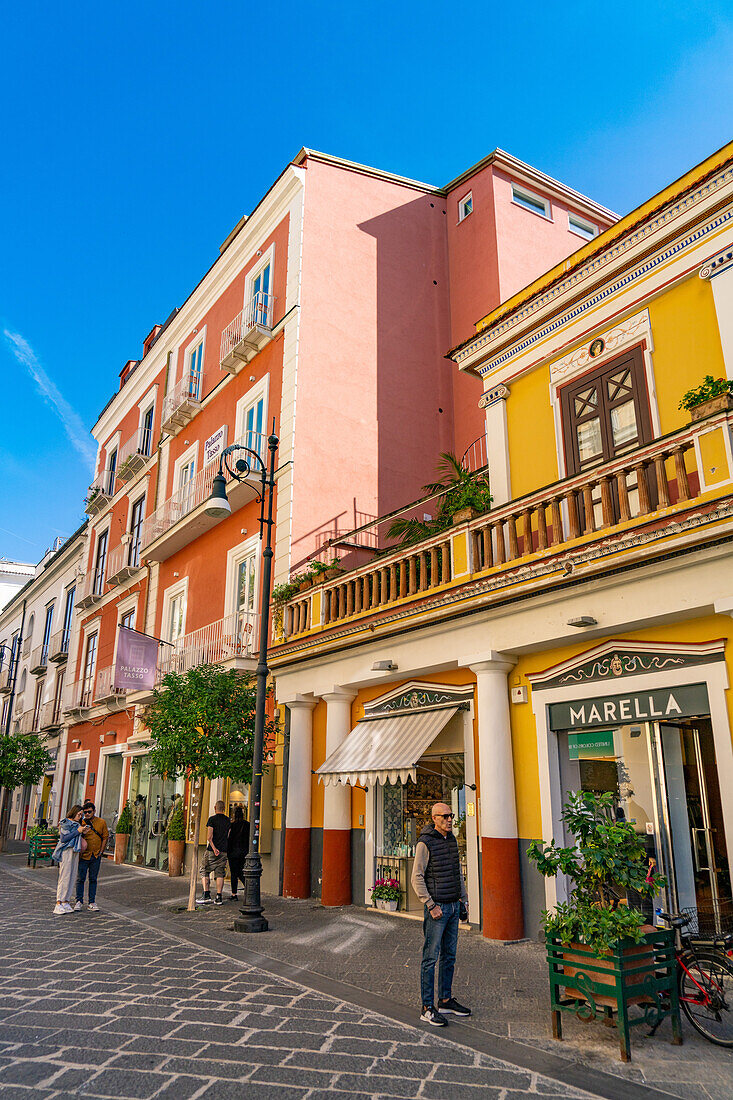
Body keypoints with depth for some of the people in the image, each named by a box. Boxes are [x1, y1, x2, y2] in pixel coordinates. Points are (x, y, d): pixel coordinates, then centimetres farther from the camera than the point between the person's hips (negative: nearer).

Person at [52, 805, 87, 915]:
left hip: (75, 852, 8)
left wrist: (83, 833, 5)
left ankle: (66, 902, 9)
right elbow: (63, 838, -15)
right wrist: (77, 831, -15)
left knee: (72, 877, 5)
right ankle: (59, 904, -9)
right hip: (66, 851, -8)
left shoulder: (77, 824, 17)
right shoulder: (66, 823, -7)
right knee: (64, 877, -10)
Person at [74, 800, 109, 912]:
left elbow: (105, 837, 7)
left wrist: (100, 852, 2)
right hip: (83, 856, -2)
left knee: (93, 879, 9)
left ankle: (92, 902, 15)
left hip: (96, 857, 2)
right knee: (80, 879, 0)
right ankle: (79, 901, 13)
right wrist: (79, 852, -7)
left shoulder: (101, 822, 1)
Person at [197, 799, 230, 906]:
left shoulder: (212, 819, -6)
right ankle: (218, 897, 3)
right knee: (220, 874, 7)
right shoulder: (228, 820, 10)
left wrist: (214, 848, -13)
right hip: (224, 851, 4)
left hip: (212, 850, -4)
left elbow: (209, 837, -14)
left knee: (205, 871, 7)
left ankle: (207, 895, 0)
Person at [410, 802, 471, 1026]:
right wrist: (431, 905, -16)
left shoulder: (452, 840, 10)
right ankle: (427, 1008, 4)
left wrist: (464, 900, 17)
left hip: (453, 906, 7)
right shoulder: (425, 843, -13)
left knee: (449, 956, 14)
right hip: (437, 908, -7)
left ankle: (446, 1000, 26)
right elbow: (417, 878, -13)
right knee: (431, 957, -2)